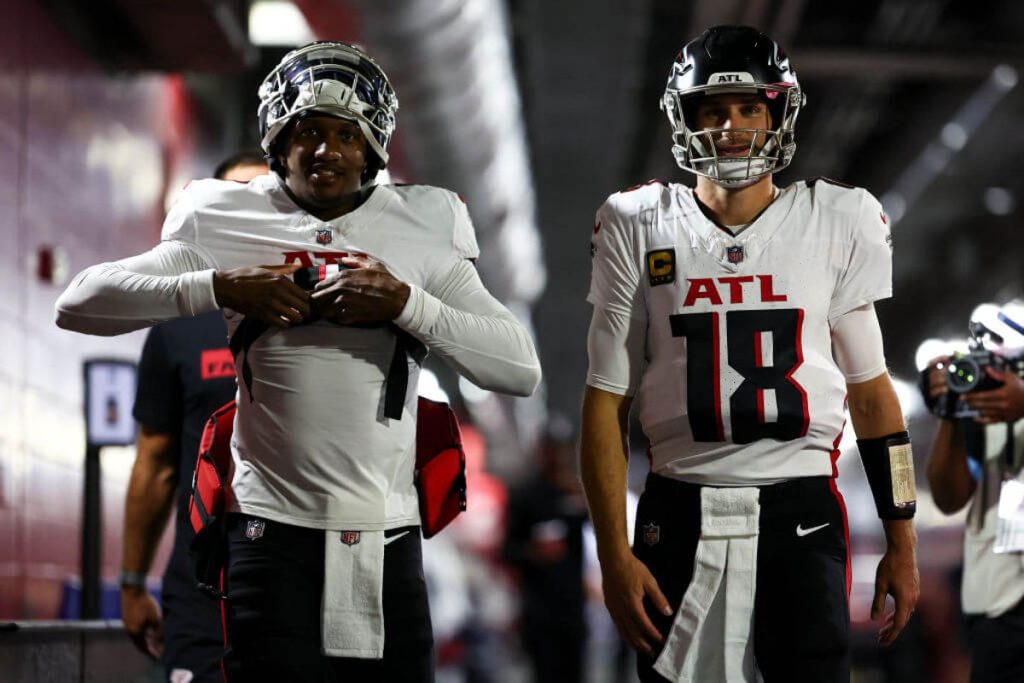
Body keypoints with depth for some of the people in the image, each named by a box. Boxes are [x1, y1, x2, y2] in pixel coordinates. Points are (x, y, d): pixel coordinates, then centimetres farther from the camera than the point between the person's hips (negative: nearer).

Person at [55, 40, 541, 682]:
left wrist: (404, 302, -13)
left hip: (387, 536, 2)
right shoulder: (229, 225, 5)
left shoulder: (420, 229, 7)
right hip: (274, 531, -1)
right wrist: (220, 288, -12)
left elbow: (522, 368, -1)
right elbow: (79, 303, -2)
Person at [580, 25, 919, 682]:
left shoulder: (837, 222, 4)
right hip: (680, 517, 0)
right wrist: (615, 554, -4)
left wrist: (901, 541, 7)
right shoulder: (639, 228, 2)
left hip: (802, 510, 0)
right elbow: (606, 401, 3)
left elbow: (870, 389, 10)